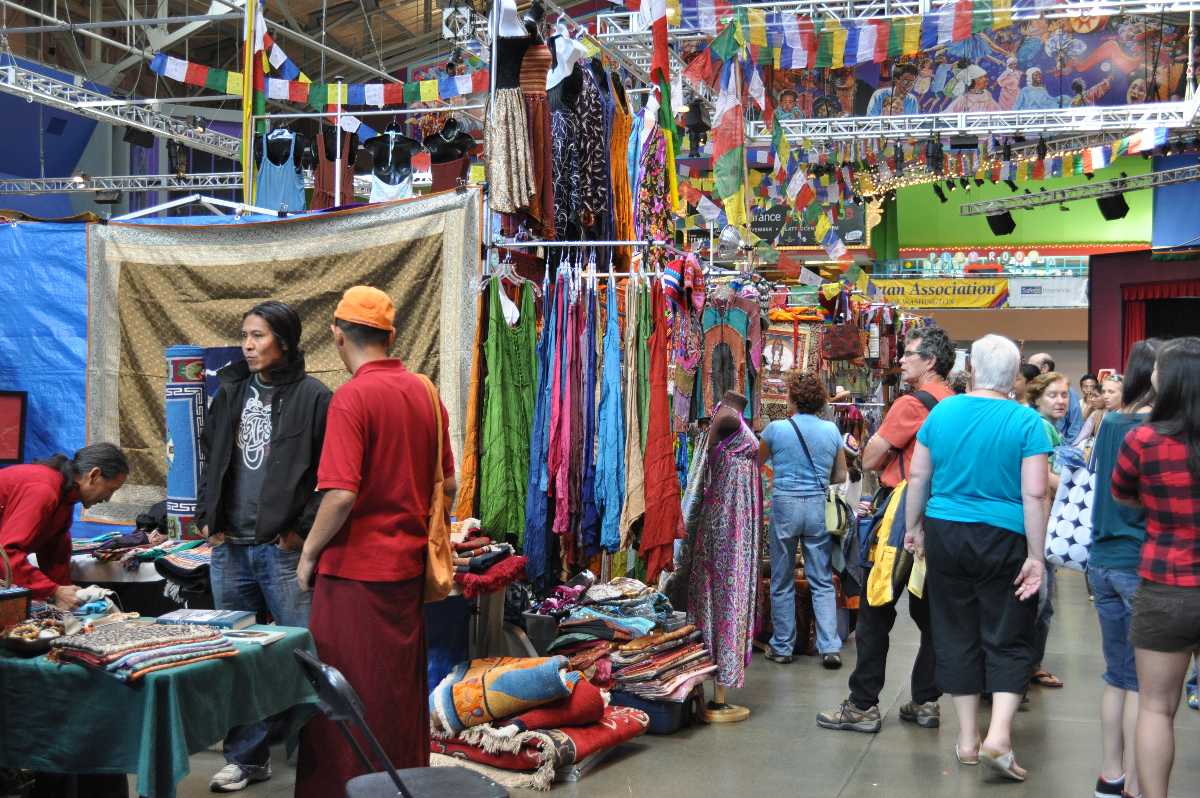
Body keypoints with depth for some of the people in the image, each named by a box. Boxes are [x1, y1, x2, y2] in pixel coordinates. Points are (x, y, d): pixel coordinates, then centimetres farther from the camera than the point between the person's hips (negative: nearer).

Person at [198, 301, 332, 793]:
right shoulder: (231, 391, 12)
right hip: (229, 547, 6)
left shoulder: (312, 397, -5)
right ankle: (245, 757, 20)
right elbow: (211, 459, 21)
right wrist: (207, 517, 11)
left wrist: (304, 528, -11)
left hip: (283, 550, -6)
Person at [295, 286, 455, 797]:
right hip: (408, 565, 7)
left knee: (349, 692, 4)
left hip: (356, 567, -7)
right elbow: (448, 484, 10)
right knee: (402, 687, 16)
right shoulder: (424, 392, 4)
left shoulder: (353, 396, -15)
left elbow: (341, 494, -22)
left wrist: (309, 553, -8)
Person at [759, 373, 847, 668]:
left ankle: (782, 647, 16)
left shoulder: (776, 429, -5)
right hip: (818, 507, 2)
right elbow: (841, 476, 8)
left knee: (782, 583, 9)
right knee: (822, 582, 7)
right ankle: (830, 647, 1)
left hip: (784, 504, -2)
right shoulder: (832, 430, 2)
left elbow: (755, 463, 10)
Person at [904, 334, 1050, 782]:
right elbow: (1034, 494, -14)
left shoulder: (941, 412, 0)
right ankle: (998, 736, -6)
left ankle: (968, 738, 19)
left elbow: (918, 476, 5)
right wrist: (1036, 557, -9)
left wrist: (913, 527, 17)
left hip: (945, 536, 3)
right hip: (1003, 541, -3)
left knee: (956, 635, 12)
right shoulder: (1025, 421, -9)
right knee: (1008, 641, 8)